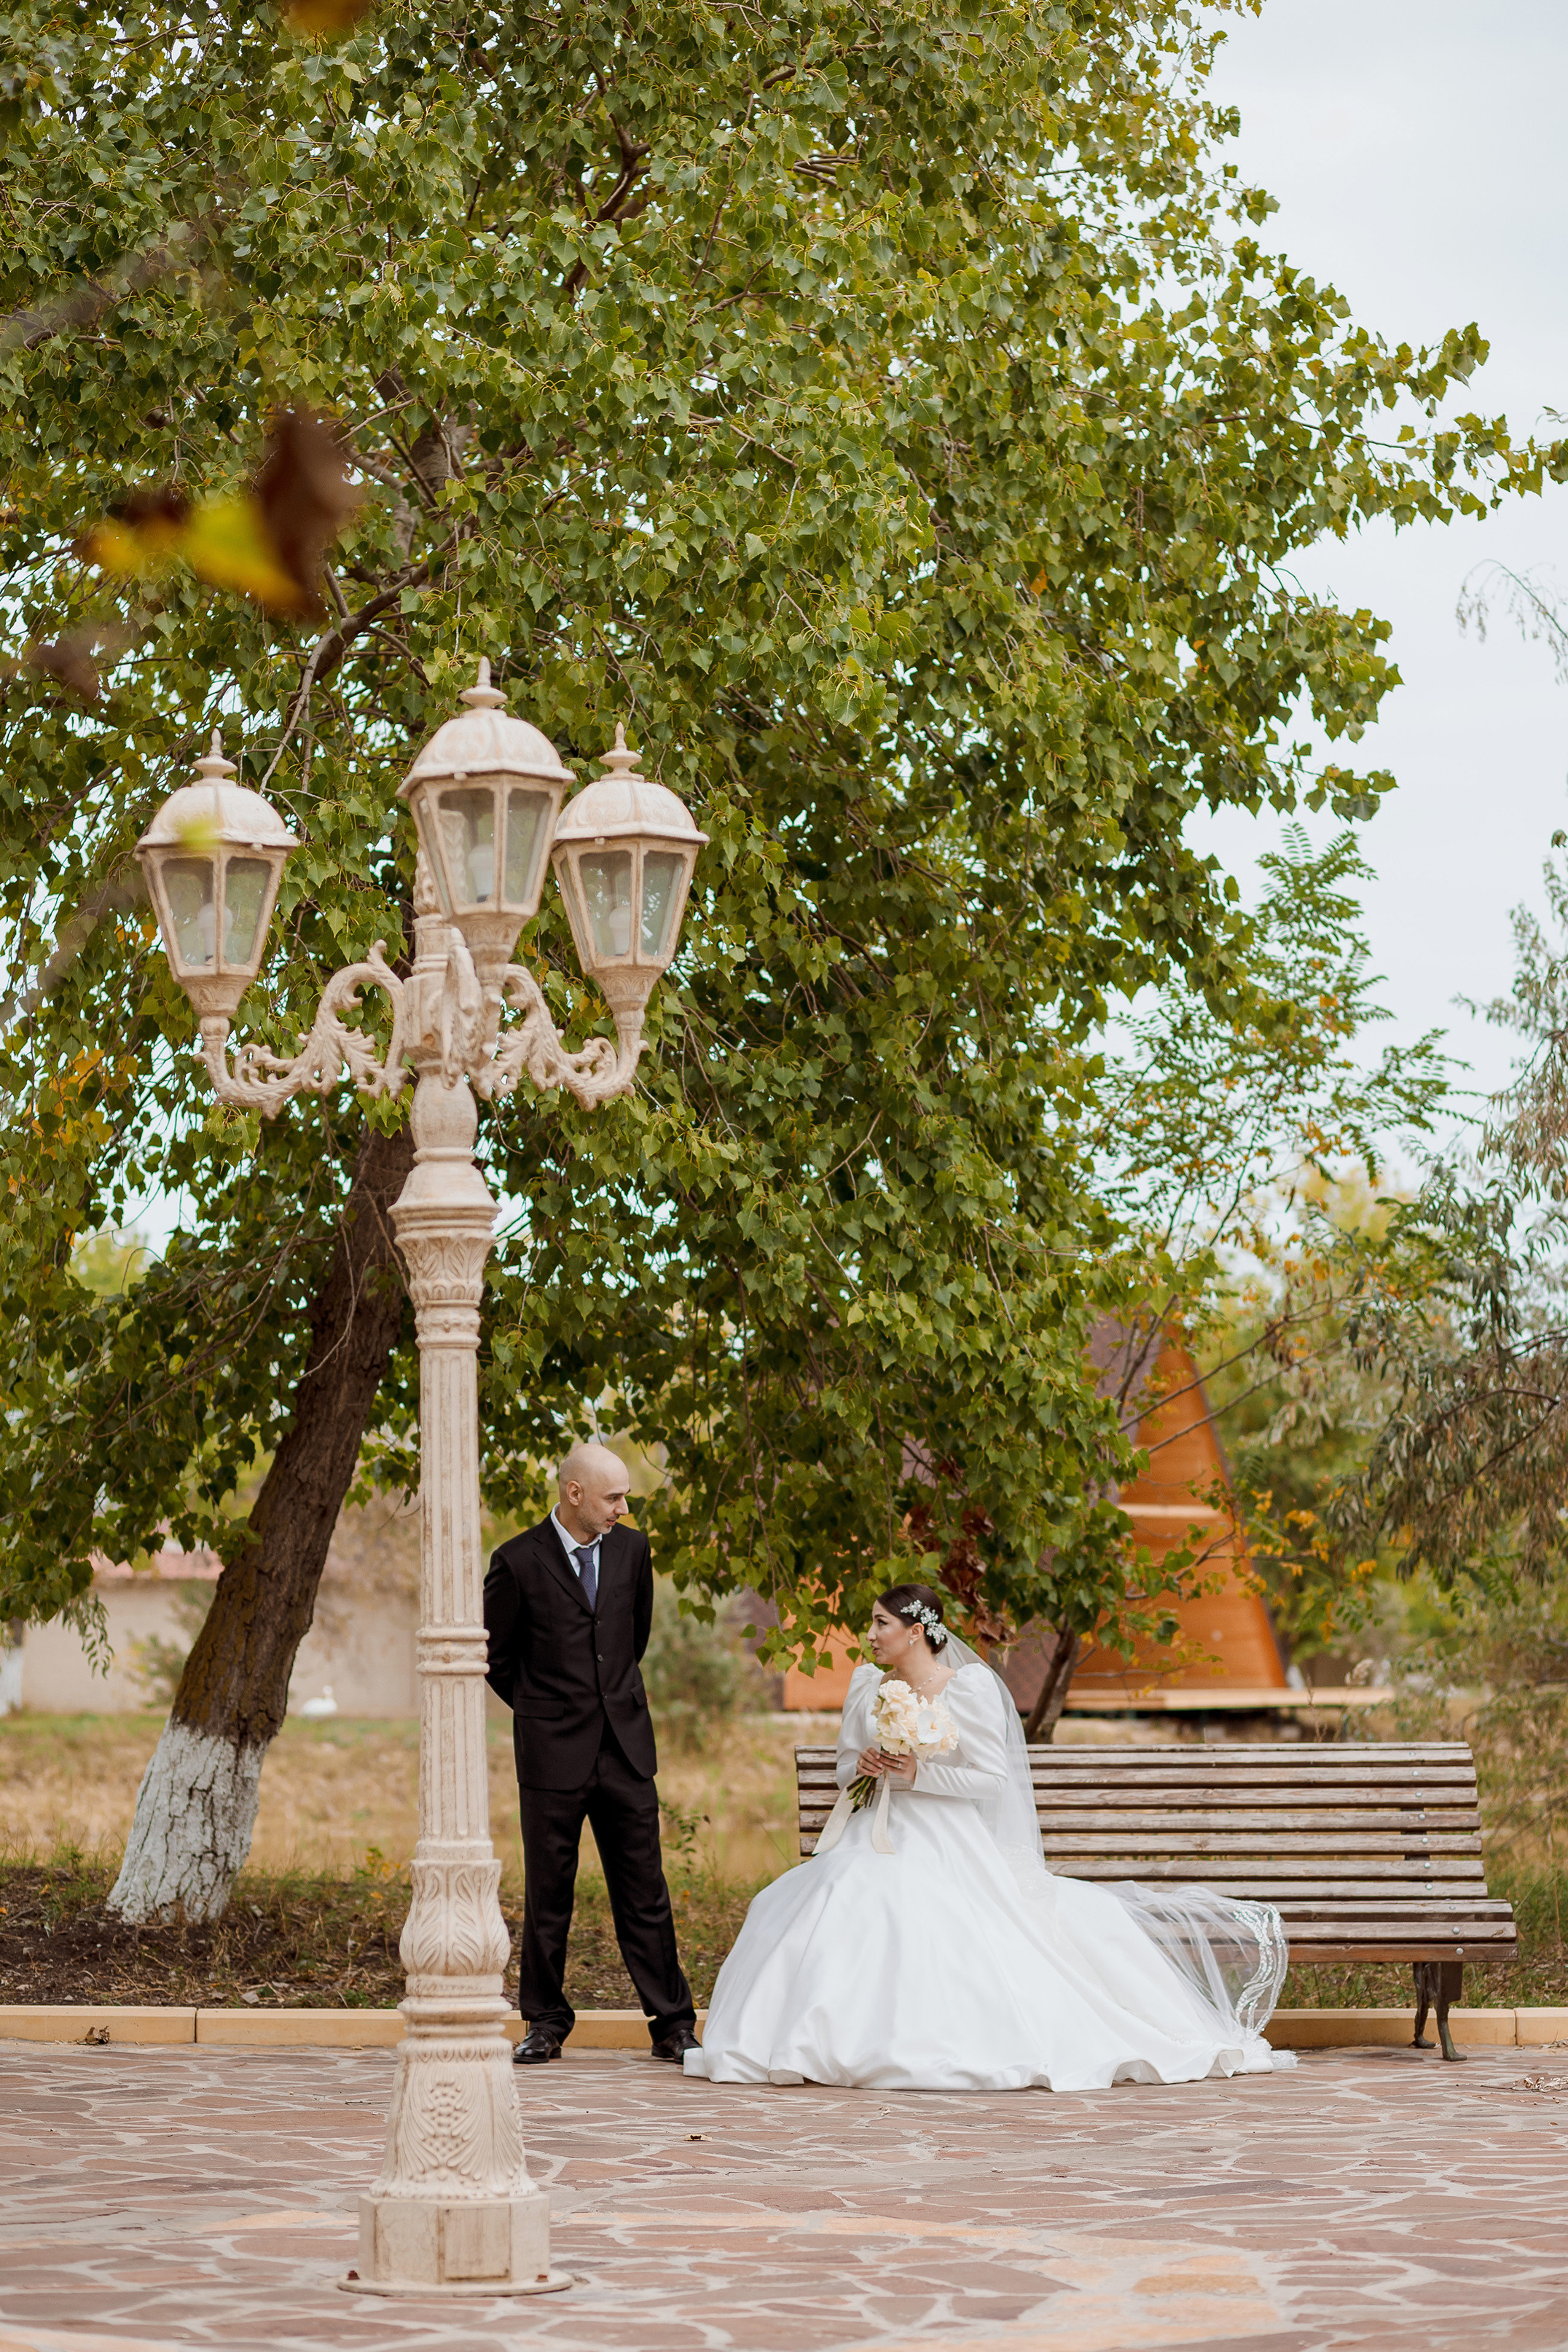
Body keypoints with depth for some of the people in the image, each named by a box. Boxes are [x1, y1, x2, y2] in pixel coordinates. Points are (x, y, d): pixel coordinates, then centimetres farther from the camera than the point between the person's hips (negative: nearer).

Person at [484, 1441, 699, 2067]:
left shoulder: (631, 1549, 4)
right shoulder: (519, 1562, -8)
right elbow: (495, 1656, 5)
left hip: (626, 1748, 3)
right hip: (553, 1755, -3)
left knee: (645, 1893, 3)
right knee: (548, 1896, 5)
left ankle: (672, 2024, 7)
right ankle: (546, 2022, 17)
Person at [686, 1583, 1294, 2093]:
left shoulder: (970, 1688, -6)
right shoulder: (866, 1684, 11)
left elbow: (993, 1776, -8)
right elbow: (845, 1765, 19)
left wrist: (918, 1775, -17)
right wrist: (863, 1765, -6)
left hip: (945, 1849, -5)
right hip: (877, 1842, 5)